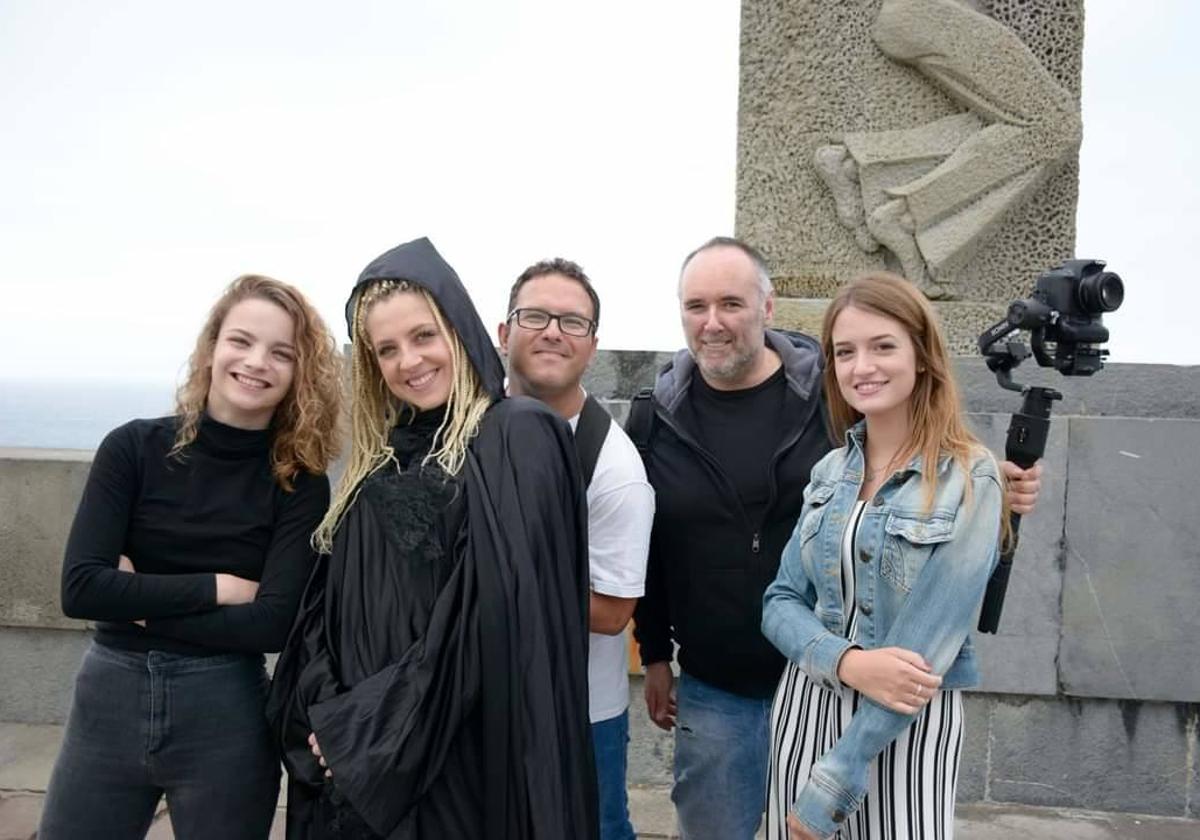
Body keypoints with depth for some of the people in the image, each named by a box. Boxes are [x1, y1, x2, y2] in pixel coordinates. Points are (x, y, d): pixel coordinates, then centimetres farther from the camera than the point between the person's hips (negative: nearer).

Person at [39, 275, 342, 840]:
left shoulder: (300, 482, -6)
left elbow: (274, 623, -14)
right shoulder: (134, 447, -5)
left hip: (226, 717, 0)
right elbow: (80, 588, -12)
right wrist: (217, 587, -14)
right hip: (109, 702, 1)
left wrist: (140, 601, -12)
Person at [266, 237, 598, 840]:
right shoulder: (376, 459, 9)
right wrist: (325, 710, -6)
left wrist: (364, 726, -14)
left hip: (461, 755, -6)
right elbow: (328, 606, 10)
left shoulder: (518, 437, -12)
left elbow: (493, 615, -20)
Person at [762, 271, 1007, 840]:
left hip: (908, 724, -4)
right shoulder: (830, 471, 2)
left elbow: (928, 641, -17)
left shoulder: (968, 478, -13)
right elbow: (780, 603, 1)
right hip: (805, 707, 4)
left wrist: (831, 786, -17)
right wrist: (848, 662, -20)